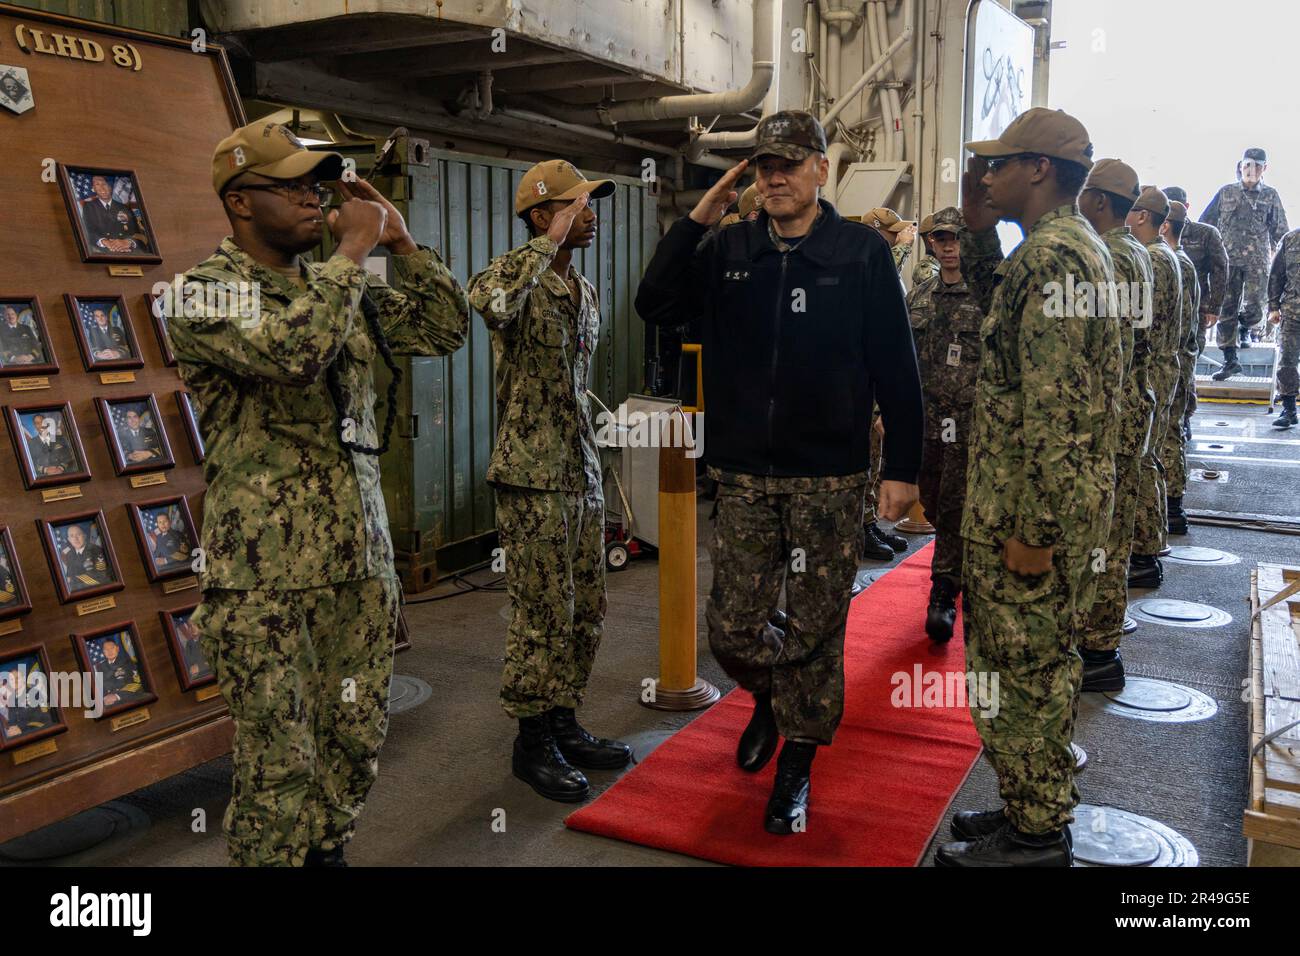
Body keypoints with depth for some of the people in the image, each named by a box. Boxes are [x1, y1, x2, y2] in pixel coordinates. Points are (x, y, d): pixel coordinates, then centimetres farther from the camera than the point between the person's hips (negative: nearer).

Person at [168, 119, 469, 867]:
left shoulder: (343, 288, 12)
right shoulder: (205, 292, -8)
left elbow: (447, 330, 9)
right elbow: (293, 349, -27)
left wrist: (401, 244, 0)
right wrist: (355, 250, -17)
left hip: (361, 555, 6)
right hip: (263, 569, -6)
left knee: (357, 738, 14)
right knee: (279, 760, 2)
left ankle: (328, 853, 33)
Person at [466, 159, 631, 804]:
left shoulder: (585, 291, 15)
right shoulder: (516, 275, -10)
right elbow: (487, 299, -38)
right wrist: (551, 242, -27)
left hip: (582, 471, 8)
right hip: (532, 474, -8)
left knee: (585, 611, 13)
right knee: (544, 615, -1)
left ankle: (564, 726, 27)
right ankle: (533, 743, 15)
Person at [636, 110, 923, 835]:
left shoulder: (863, 252, -2)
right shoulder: (729, 251, 8)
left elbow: (897, 369, -2)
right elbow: (656, 306, 1)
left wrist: (903, 468, -5)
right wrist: (695, 220, -4)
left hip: (831, 478, -2)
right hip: (745, 475, 3)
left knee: (816, 630, 6)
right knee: (733, 628, 6)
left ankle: (797, 762, 25)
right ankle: (771, 697, 39)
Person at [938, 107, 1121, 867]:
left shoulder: (1049, 255, -19)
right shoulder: (1077, 244, 14)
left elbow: (1053, 409, -24)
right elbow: (998, 299, 30)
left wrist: (1033, 528, -22)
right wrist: (978, 227, 16)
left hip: (1029, 507, -10)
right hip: (1064, 498, 10)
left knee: (1017, 670, 1)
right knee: (1042, 662, 19)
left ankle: (1033, 835, 16)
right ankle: (1041, 809, 33)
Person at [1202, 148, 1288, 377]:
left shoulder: (1270, 195, 8)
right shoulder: (1226, 192, 8)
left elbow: (1280, 231, 11)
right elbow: (1205, 223, 13)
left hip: (1257, 261, 0)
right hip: (1228, 260, 1)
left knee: (1254, 307, -6)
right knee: (1226, 309, -1)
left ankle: (1244, 329, 31)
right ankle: (1230, 360, 5)